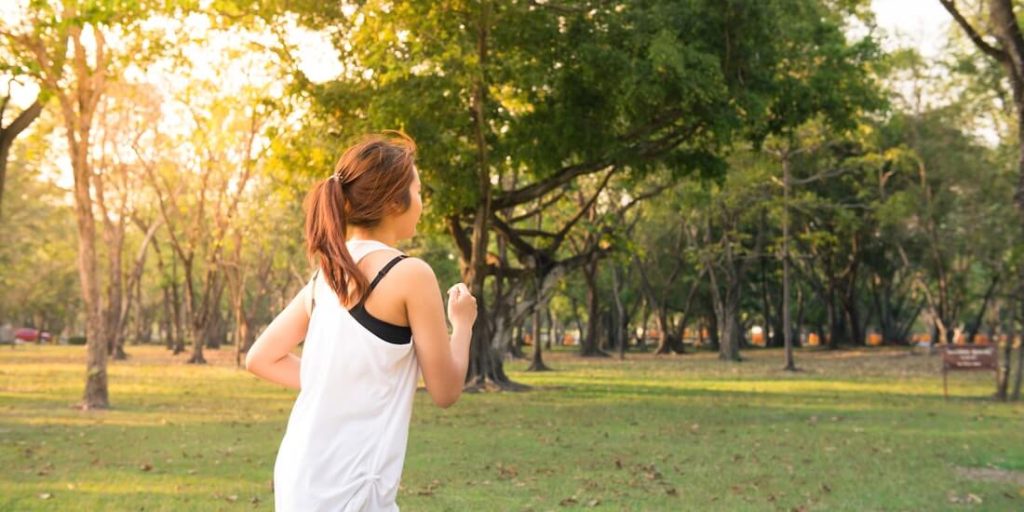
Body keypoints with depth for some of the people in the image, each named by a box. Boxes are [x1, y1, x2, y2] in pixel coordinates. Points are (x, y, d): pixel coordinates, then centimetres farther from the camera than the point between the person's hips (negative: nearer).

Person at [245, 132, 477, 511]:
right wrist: (463, 323, 11)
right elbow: (445, 391, -6)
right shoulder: (410, 274, -12)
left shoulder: (327, 273, 9)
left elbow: (260, 359, 15)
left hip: (303, 475, 8)